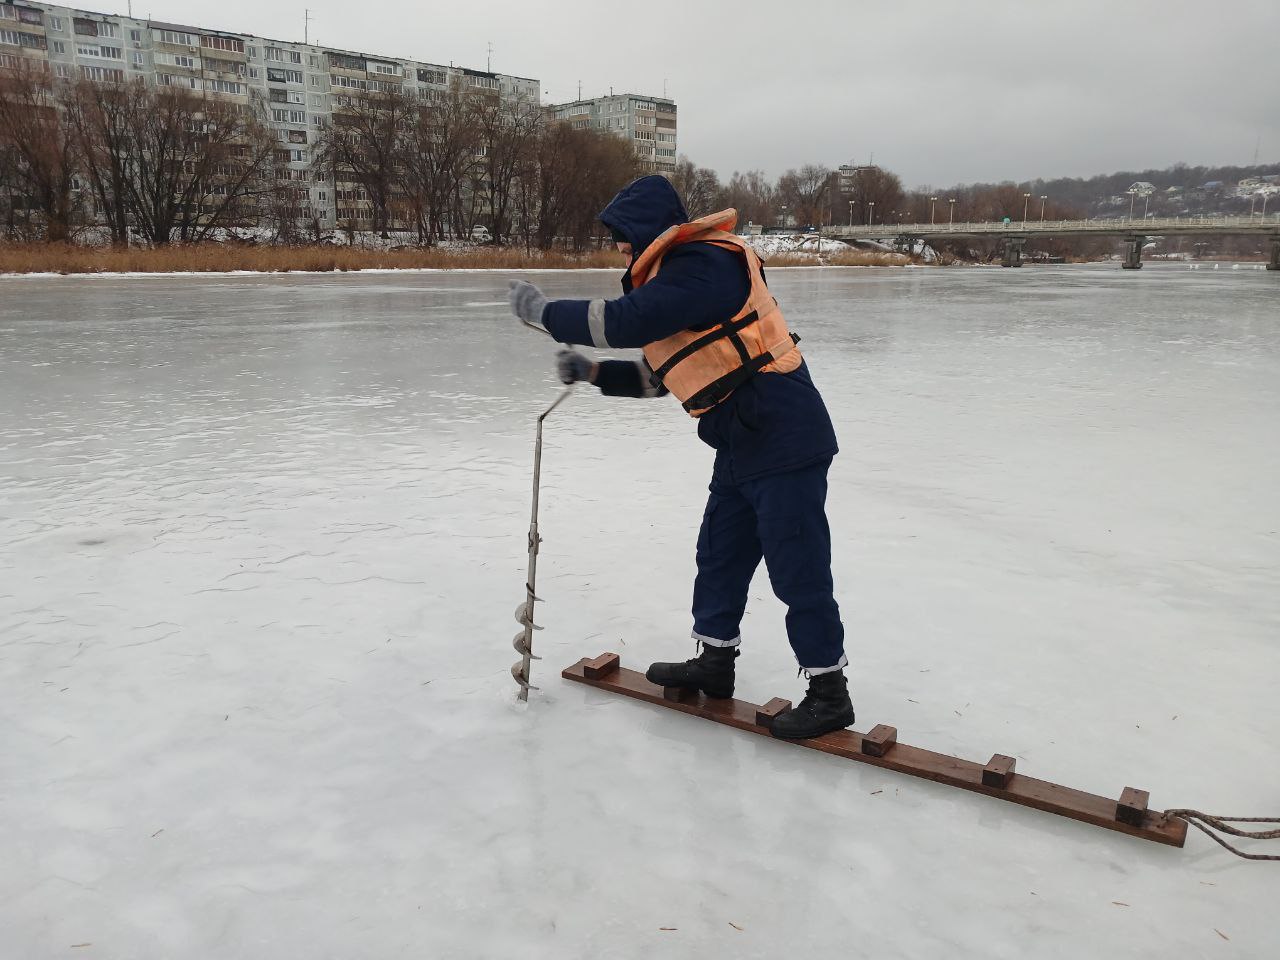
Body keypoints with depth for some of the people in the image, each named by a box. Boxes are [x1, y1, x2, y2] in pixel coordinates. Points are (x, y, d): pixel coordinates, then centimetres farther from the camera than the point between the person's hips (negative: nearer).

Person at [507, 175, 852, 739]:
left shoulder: (704, 261, -15)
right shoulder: (677, 275, 18)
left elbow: (627, 322, -25)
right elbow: (660, 376, 21)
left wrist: (544, 311, -12)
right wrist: (593, 373, 11)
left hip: (784, 439, -10)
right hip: (743, 445, 10)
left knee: (797, 567, -3)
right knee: (719, 555, 18)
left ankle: (829, 690, 9)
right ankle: (714, 661, 33)